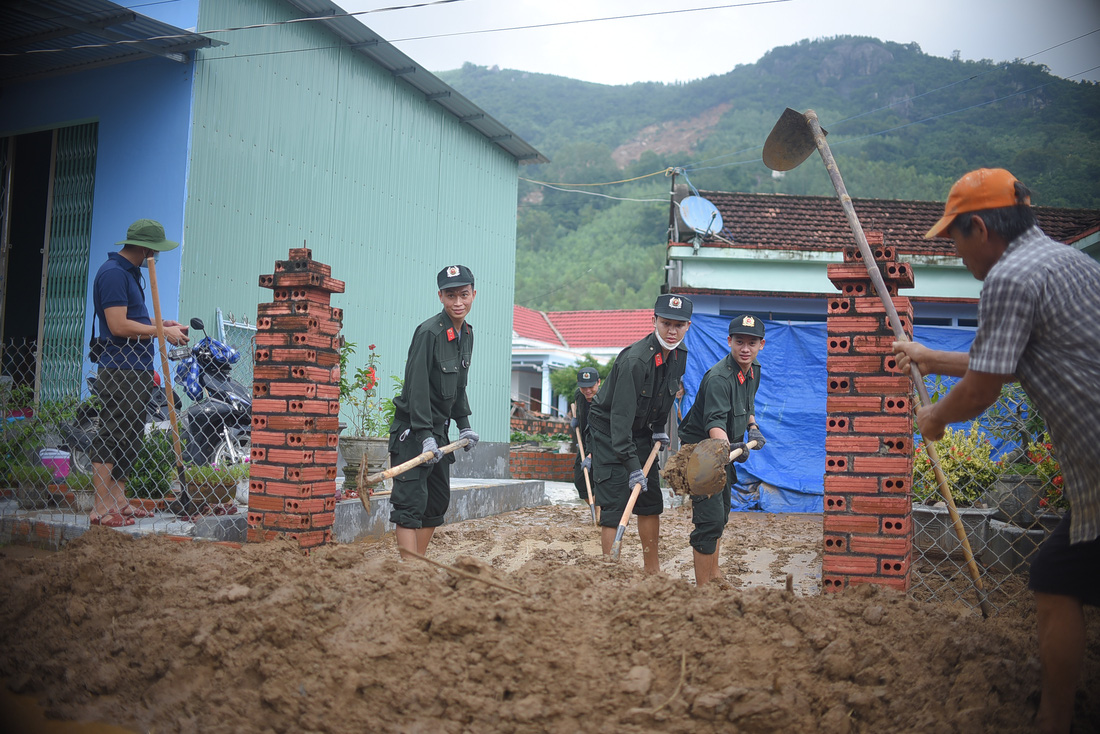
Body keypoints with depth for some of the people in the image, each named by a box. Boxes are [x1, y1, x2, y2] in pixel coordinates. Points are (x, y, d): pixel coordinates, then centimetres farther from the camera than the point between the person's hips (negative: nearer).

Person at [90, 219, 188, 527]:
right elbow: (119, 325, -19)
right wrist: (162, 331, -11)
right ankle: (101, 508, -5)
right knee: (111, 437, -8)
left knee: (129, 438, 13)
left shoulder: (131, 272, 19)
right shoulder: (113, 272, -13)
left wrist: (163, 324, 14)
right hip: (119, 370, -11)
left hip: (137, 369, 11)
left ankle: (119, 501, 21)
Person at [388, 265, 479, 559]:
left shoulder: (467, 334, 11)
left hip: (439, 430, 9)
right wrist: (424, 436, -25)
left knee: (438, 502, 12)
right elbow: (417, 386, -20)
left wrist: (464, 424, 16)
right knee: (410, 503, -11)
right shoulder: (429, 332, -15)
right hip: (412, 431, -9)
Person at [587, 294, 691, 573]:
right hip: (608, 431, -8)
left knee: (651, 502, 9)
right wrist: (632, 466, -36)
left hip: (641, 432, 8)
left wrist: (659, 428, 9)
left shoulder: (680, 355, -6)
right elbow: (621, 416, -33)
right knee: (614, 504, -12)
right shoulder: (635, 359, -30)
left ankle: (653, 573, 20)